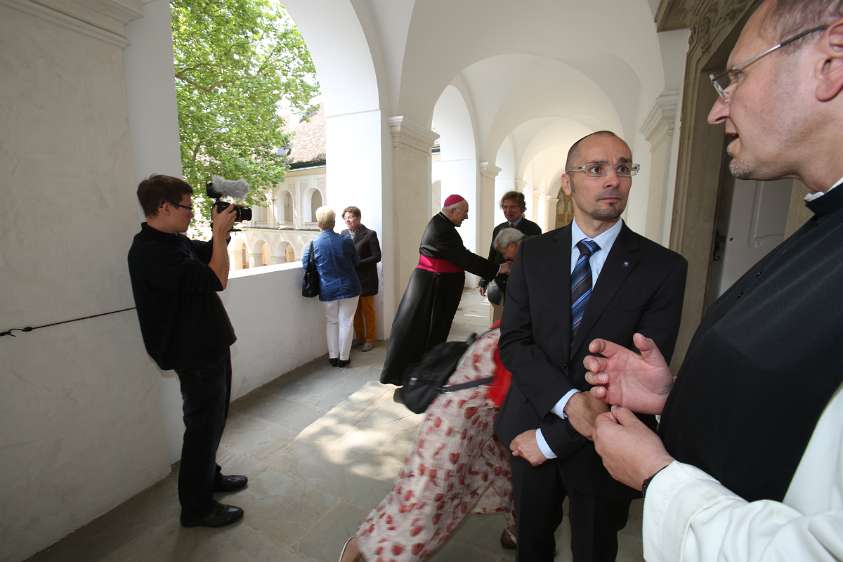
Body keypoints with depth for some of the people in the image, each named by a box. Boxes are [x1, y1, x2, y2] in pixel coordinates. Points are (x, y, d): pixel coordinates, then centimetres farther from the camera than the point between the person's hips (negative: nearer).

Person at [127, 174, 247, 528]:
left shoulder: (174, 241, 6)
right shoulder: (149, 251, -23)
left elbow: (207, 254, 22)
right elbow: (217, 280, -27)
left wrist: (221, 232, 4)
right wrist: (220, 233, -18)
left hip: (211, 346, 9)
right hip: (196, 355, -9)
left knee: (212, 420, 22)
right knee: (203, 425, 5)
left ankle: (209, 476, 42)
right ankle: (196, 508, 24)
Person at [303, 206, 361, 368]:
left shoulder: (313, 243, -8)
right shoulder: (346, 240, -10)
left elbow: (305, 264, 4)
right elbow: (356, 262, 3)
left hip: (327, 290, 1)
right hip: (348, 287, -1)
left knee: (331, 321, 17)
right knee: (345, 322, 8)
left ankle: (333, 356, 23)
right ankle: (344, 358, 17)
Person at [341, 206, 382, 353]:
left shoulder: (370, 234, -8)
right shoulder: (344, 234, 6)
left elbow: (377, 256, -11)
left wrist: (357, 263, -17)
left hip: (365, 280, -4)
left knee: (367, 310, 8)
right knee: (355, 310, 13)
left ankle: (370, 339, 21)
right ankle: (359, 337, 29)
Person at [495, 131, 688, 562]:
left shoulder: (664, 268, -12)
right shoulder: (534, 253, -4)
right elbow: (513, 342, -8)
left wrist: (551, 440, -15)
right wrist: (568, 400, -24)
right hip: (530, 429, 2)